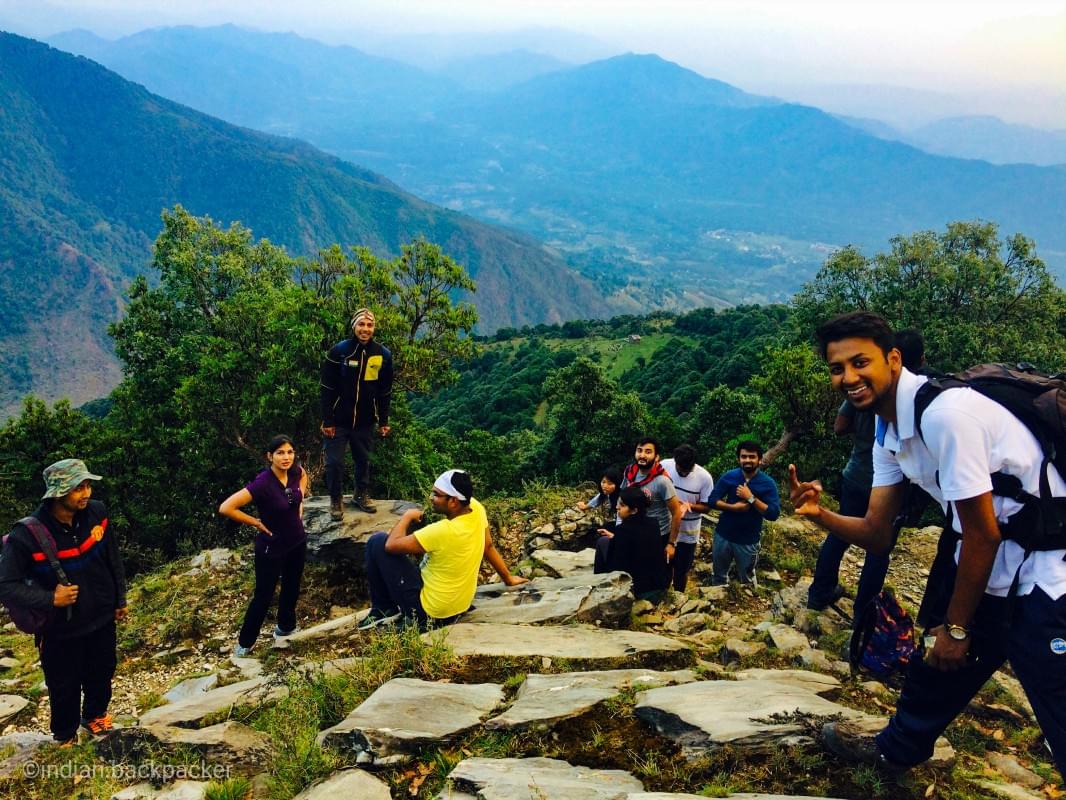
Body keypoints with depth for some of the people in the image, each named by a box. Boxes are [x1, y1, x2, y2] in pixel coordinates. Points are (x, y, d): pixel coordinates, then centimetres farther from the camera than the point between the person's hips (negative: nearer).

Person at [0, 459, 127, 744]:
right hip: (60, 629, -3)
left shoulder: (97, 513, -14)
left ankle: (95, 714, 53)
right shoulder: (27, 534, -26)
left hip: (102, 619, 4)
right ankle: (65, 736, 43)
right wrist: (50, 599, -28)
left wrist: (120, 600, 8)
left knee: (102, 674, 24)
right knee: (65, 687, 16)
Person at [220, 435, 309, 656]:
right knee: (263, 596, 7)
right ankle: (244, 643, 27)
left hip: (297, 542, 6)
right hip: (271, 547, -6)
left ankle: (285, 628, 46)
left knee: (292, 588, 22)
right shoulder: (263, 483, -31)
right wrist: (257, 523, -22)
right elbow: (226, 508, -33)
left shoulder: (296, 472, -11)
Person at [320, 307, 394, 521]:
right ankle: (335, 501, 20)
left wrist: (383, 421, 7)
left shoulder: (383, 355, -2)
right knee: (334, 462, 2)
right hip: (338, 420, -2)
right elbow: (327, 389, -8)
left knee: (363, 460, 15)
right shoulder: (338, 351, -11)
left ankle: (362, 495, 35)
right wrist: (327, 421, -10)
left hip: (365, 421, 3)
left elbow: (385, 391, 7)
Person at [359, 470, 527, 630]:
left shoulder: (443, 531, -31)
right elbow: (488, 546, 6)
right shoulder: (476, 508, -10)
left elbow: (391, 544, -24)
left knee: (377, 542, -4)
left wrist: (407, 516, -6)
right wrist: (508, 578, 21)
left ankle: (384, 610, 8)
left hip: (426, 612, -8)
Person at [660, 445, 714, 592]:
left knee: (681, 569, 16)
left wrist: (688, 506, -28)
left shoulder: (704, 477, -18)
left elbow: (707, 507, -9)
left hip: (687, 533, -1)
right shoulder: (664, 466, -14)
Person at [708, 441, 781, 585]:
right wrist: (734, 507, -22)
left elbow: (774, 514, -20)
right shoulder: (729, 477, -7)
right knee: (719, 576, 21)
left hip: (748, 541, -2)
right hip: (723, 536, 2)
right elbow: (712, 500, -7)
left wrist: (750, 498, -27)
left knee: (747, 580, 17)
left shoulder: (768, 483, -13)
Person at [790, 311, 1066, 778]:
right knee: (937, 660, 23)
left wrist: (956, 627, -9)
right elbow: (879, 534, 5)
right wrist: (819, 514, -15)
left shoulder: (945, 412, -26)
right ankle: (896, 750, 47)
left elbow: (983, 533, -20)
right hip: (989, 570, 9)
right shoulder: (887, 433, 2)